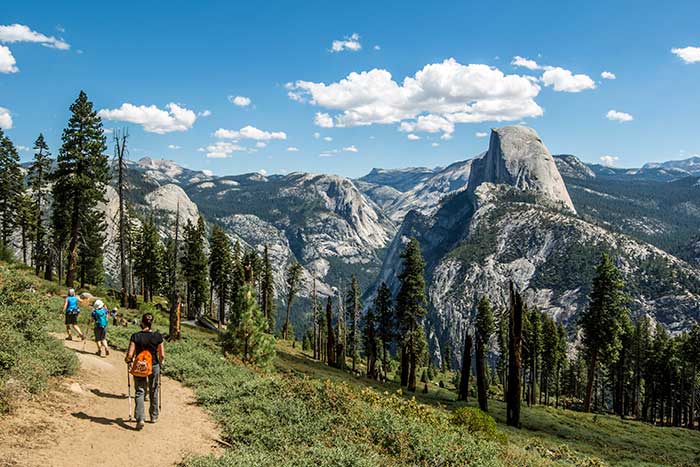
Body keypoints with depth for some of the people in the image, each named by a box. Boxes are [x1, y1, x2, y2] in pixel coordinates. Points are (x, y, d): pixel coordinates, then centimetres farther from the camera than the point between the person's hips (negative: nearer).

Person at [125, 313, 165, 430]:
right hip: (154, 367, 1)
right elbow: (162, 356, -7)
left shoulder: (136, 336, -13)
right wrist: (161, 361, 14)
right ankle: (154, 416, 31)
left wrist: (127, 360, 7)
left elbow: (130, 355, -15)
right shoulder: (157, 336, -11)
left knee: (140, 392, 7)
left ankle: (139, 419, -8)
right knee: (154, 392, 19)